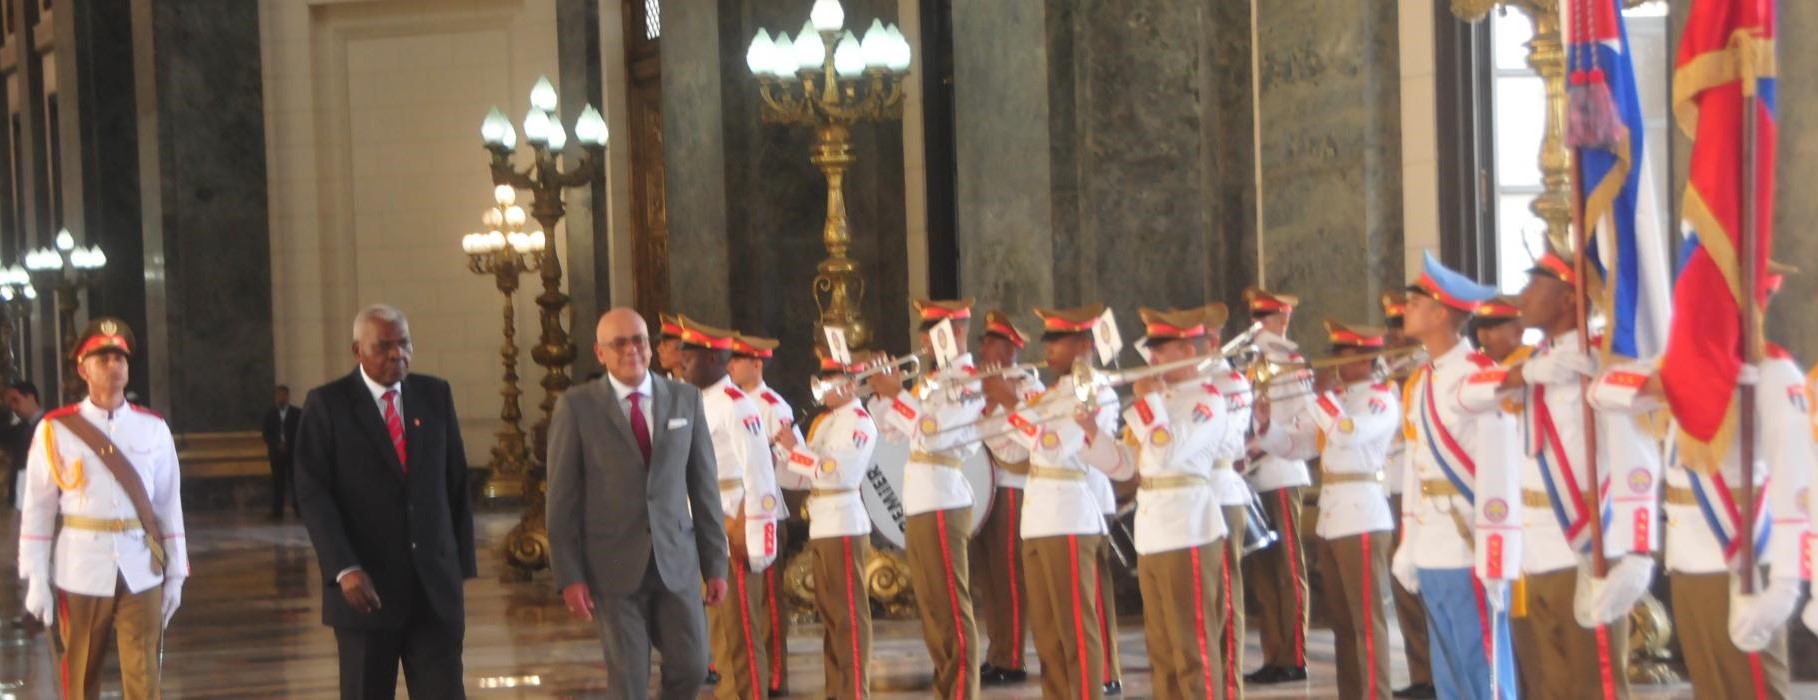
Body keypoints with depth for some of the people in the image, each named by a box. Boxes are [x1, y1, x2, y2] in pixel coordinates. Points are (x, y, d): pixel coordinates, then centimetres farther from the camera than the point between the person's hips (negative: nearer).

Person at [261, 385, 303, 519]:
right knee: (278, 482, -2)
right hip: (276, 452, 1)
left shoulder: (297, 413, 4)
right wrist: (277, 444, -12)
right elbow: (265, 433, 4)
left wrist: (287, 444, -11)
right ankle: (277, 511, -2)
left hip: (294, 452, -1)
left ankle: (298, 508, 3)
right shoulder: (269, 414, 9)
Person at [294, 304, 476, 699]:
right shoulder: (327, 404, -2)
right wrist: (344, 569, -19)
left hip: (435, 584, 3)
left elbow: (456, 485, 12)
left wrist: (462, 564, 8)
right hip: (366, 586, -3)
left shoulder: (436, 396, 10)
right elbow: (312, 493, -8)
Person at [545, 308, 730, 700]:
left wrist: (715, 564, 6)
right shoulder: (576, 407, -2)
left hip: (676, 561, 3)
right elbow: (563, 498, -2)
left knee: (691, 668, 2)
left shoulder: (685, 399, 7)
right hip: (614, 566, -3)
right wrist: (568, 576, -7)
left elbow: (705, 485, 9)